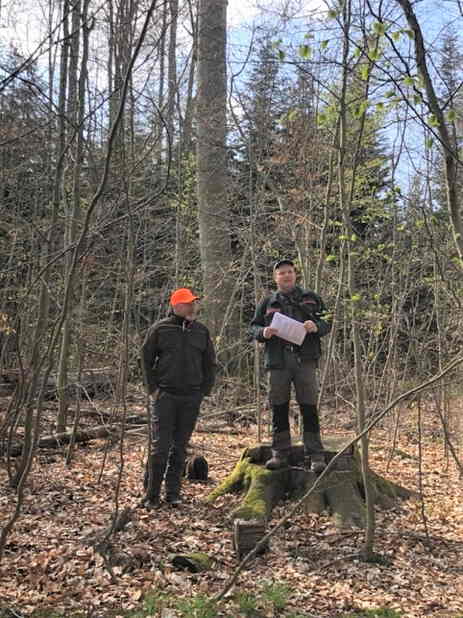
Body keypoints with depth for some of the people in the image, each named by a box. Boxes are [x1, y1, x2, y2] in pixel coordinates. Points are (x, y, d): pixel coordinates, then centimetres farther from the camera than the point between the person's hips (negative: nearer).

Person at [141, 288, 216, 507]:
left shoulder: (202, 331, 9)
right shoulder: (160, 329, -1)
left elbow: (210, 363, 16)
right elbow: (146, 359, 3)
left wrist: (205, 390, 8)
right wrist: (152, 389, -3)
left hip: (191, 398, 3)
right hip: (164, 396, -3)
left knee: (180, 447, 8)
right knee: (160, 446, -6)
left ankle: (173, 493, 17)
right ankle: (152, 495, 5)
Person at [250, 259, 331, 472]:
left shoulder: (310, 298, 13)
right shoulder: (267, 302, 15)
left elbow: (327, 323, 11)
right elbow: (254, 327, 15)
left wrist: (316, 326, -11)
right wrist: (263, 333, -8)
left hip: (305, 359, -1)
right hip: (277, 361, 1)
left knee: (309, 408, -3)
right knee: (279, 408, 5)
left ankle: (315, 455, 3)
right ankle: (280, 453, 15)